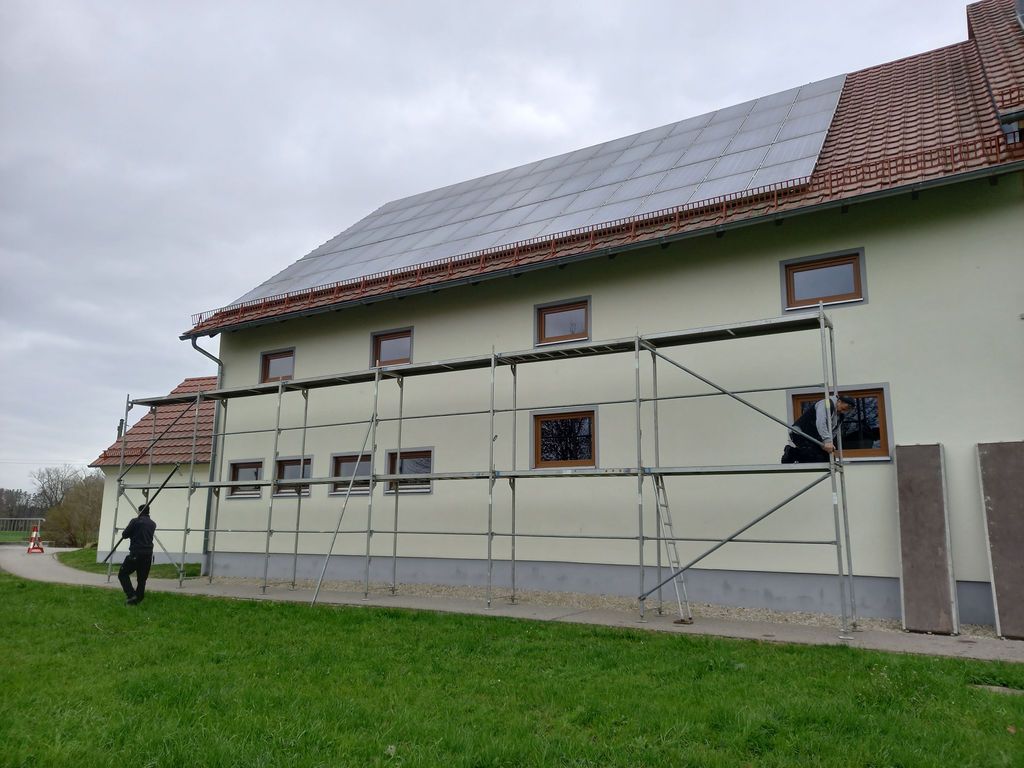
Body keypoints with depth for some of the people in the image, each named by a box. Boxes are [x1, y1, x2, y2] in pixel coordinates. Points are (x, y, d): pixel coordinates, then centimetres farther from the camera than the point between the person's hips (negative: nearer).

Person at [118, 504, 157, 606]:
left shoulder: (135, 521, -5)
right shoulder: (153, 524, 12)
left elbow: (124, 535, -3)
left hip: (136, 554, -5)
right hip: (148, 555, 5)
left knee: (123, 574, 7)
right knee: (142, 579, 12)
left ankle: (131, 595, -8)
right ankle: (137, 600, 12)